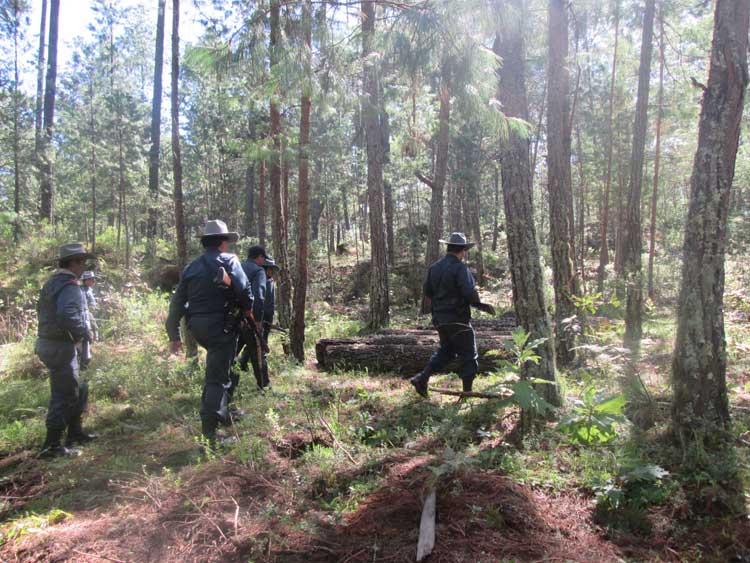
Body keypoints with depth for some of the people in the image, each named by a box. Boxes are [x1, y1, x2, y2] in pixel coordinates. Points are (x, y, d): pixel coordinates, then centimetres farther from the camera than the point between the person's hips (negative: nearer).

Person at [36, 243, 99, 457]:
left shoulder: (52, 282, 14)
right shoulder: (70, 286, -18)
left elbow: (41, 309, 23)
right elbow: (68, 314, -33)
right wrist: (84, 333, -18)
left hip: (48, 343, 10)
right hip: (61, 347, -10)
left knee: (79, 389, 20)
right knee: (64, 396, -4)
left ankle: (75, 433, 30)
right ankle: (52, 445, 2)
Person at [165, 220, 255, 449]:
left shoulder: (191, 267, 12)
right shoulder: (228, 260, -4)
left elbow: (177, 303, 11)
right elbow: (244, 288, -19)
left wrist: (174, 335, 16)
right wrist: (248, 309, 1)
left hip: (197, 327, 6)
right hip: (222, 325, -6)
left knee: (218, 366, 27)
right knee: (217, 378, -3)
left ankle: (221, 412, 33)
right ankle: (209, 433, -4)